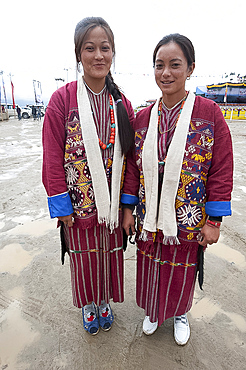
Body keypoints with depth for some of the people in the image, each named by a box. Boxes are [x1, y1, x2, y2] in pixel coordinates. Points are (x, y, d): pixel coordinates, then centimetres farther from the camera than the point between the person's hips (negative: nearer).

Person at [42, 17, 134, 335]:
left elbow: (129, 154, 3)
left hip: (112, 202, 3)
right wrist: (61, 205, -9)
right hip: (79, 204, -2)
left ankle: (104, 302, 48)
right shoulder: (62, 99, -8)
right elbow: (52, 157, -8)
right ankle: (88, 305, 46)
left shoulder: (122, 104, 2)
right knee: (84, 257, 17)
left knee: (110, 255, 18)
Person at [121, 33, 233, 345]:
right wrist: (128, 208, 3)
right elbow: (134, 165, 3)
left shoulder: (209, 112, -9)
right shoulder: (144, 117, 0)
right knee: (151, 269, 20)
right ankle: (153, 311, 51)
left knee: (182, 271, 20)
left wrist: (214, 221, -9)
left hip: (188, 219, -2)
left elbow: (221, 169, -9)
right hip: (150, 217, 3)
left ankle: (180, 313, 52)